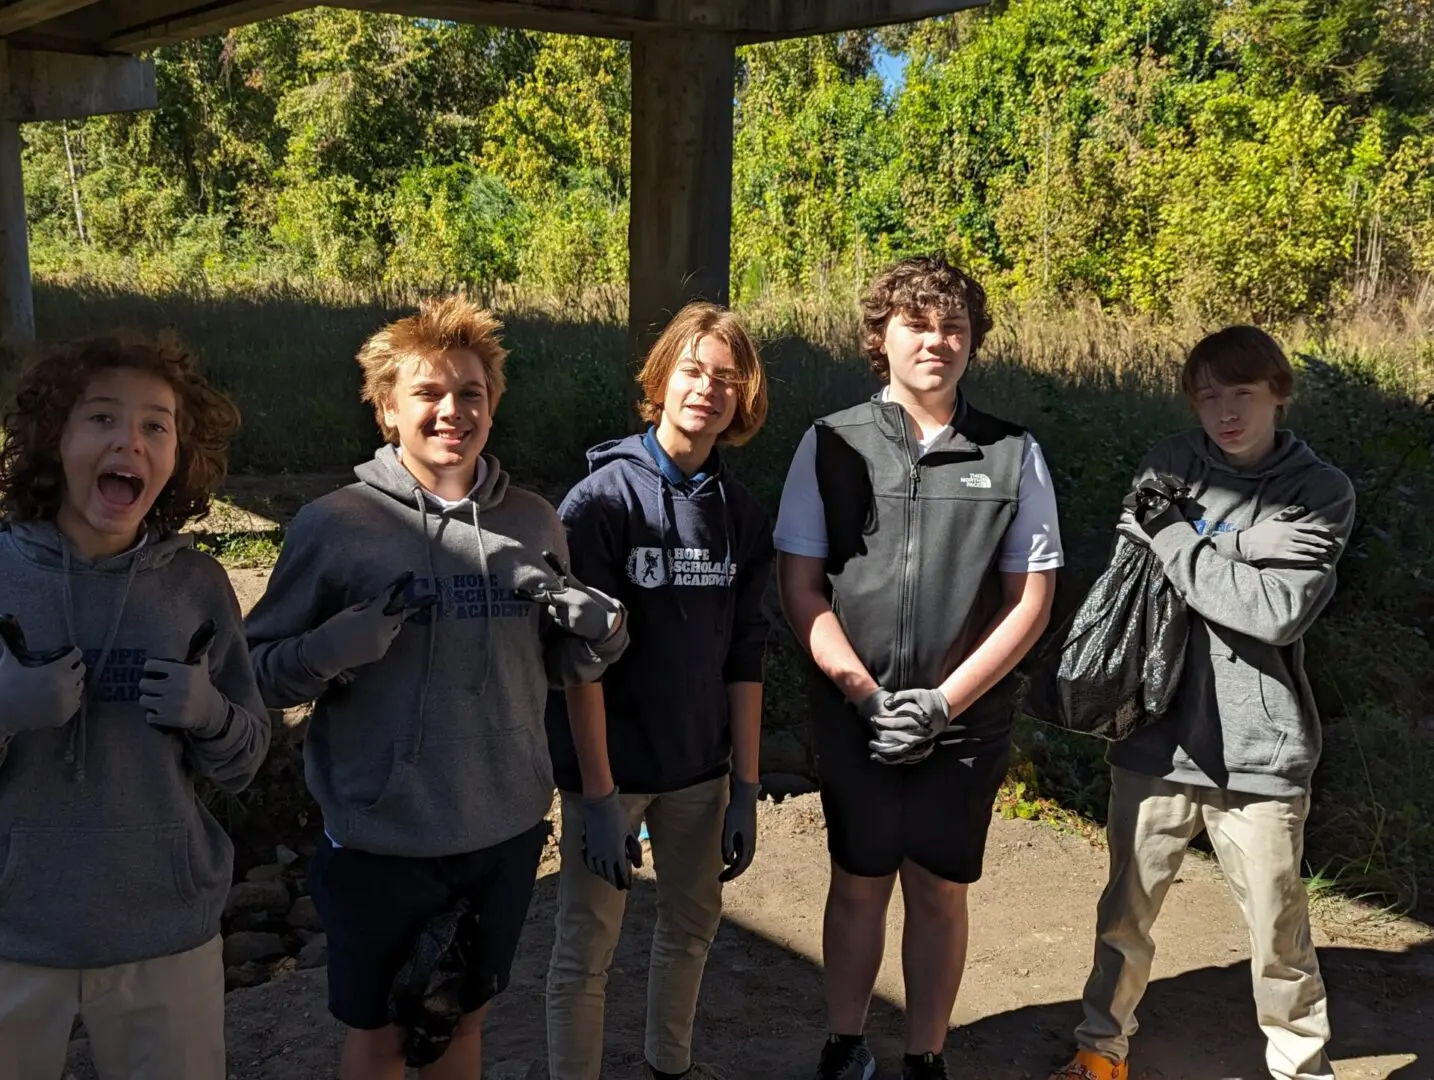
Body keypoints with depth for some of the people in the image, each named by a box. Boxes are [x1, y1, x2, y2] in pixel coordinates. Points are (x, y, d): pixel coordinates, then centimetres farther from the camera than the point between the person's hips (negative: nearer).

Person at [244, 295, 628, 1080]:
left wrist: (602, 633, -10)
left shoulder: (534, 523, 2)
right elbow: (260, 671, -7)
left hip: (505, 832, 4)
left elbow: (560, 664, 10)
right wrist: (337, 646, -25)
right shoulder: (334, 524, -11)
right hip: (382, 838, -3)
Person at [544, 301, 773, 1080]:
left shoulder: (741, 514, 2)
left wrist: (746, 785, 3)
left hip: (699, 767, 5)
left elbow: (743, 657, 5)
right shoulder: (604, 497, -12)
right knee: (587, 949, 3)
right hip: (610, 766, -5)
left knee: (692, 924, 18)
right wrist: (599, 795, -17)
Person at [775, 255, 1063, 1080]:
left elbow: (1031, 600, -2)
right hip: (853, 718, 0)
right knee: (858, 884, 14)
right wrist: (868, 696, -10)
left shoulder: (1014, 455, -2)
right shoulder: (831, 445, -2)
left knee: (940, 891, 11)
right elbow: (800, 585, -2)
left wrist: (941, 702, -10)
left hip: (967, 722, 0)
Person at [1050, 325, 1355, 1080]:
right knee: (1125, 909, 16)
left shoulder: (1320, 493, -5)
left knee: (1278, 931, 10)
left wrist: (1173, 538, -14)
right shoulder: (1168, 466, 1)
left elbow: (1276, 608, -17)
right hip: (1154, 736, 2)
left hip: (1258, 750, -2)